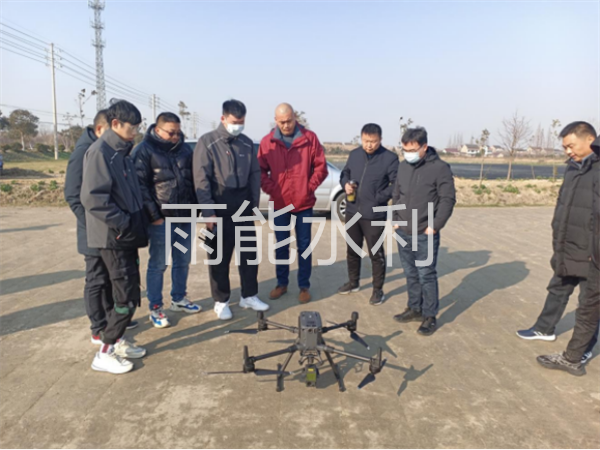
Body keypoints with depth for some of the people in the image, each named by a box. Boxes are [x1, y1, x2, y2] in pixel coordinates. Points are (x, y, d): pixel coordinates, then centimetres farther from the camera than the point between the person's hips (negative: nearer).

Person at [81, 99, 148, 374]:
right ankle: (105, 353, 9)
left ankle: (116, 340, 30)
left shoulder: (121, 151, 14)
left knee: (128, 292, 15)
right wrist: (122, 223, -18)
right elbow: (93, 198, -23)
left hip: (126, 235, 9)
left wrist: (136, 222, 10)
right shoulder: (100, 152, -15)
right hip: (113, 237, -9)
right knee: (127, 297, -5)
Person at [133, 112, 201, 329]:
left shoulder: (184, 149, 10)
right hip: (160, 219, -5)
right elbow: (140, 185, -11)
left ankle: (179, 299, 32)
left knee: (183, 261, 15)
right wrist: (154, 215, -14)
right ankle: (155, 308, 15)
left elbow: (193, 179, 15)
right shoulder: (144, 150, -6)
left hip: (184, 217, 6)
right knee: (158, 264, 3)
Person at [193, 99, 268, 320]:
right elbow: (201, 179, -12)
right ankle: (221, 301, 18)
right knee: (220, 257, 5)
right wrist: (208, 212, -16)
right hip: (220, 208, -4)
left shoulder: (247, 143, 7)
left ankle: (249, 296, 25)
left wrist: (255, 203, 6)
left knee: (249, 252, 10)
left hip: (244, 207, 5)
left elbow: (255, 174, 12)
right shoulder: (207, 142, -7)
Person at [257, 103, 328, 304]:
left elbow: (321, 166, -1)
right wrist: (270, 189, -8)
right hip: (279, 203, 2)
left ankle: (304, 286, 20)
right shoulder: (267, 142, -1)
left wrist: (310, 187, -8)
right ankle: (282, 283, 27)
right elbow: (261, 170, 3)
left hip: (304, 203, -1)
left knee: (304, 246, 7)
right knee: (281, 246, 12)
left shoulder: (310, 138, -4)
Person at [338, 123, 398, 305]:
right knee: (352, 250, 18)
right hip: (352, 211, 5)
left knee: (376, 253, 4)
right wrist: (346, 184, -4)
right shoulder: (354, 154, 7)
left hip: (374, 214, -5)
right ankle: (353, 282, 36)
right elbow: (344, 173, 18)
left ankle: (378, 289, 20)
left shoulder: (390, 158, -9)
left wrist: (379, 199, -18)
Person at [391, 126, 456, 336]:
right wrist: (396, 219, 9)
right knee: (410, 274, 15)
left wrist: (435, 226, -13)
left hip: (425, 235, -6)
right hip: (403, 232, 6)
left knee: (426, 275, 0)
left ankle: (430, 316, 12)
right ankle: (415, 308, 29)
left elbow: (448, 199, -10)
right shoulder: (403, 166, 8)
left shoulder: (440, 168, -10)